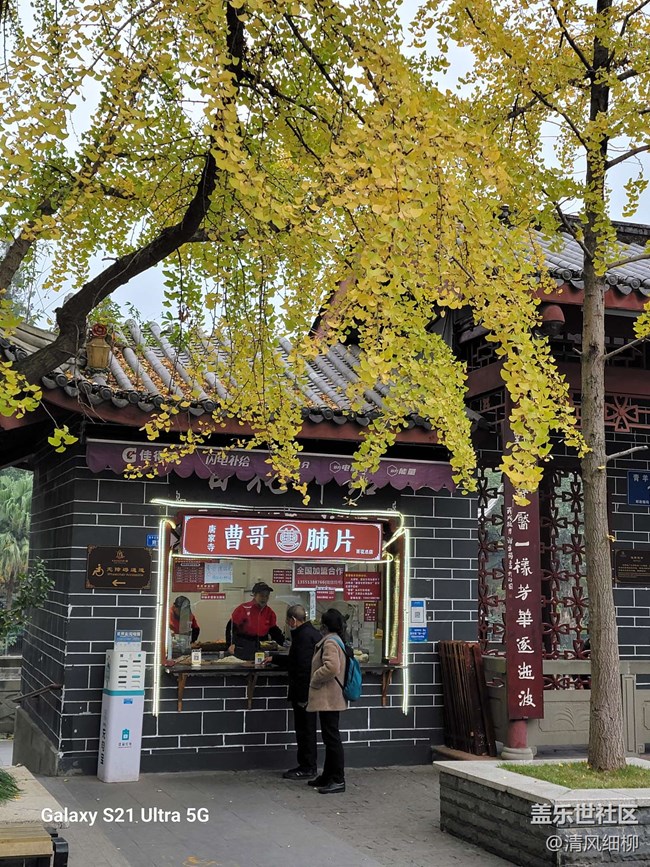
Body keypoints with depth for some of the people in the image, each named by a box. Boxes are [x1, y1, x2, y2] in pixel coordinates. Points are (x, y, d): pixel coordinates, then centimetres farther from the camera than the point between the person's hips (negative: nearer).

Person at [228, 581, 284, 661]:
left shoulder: (270, 612, 3)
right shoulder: (243, 609, -12)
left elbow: (274, 631, 9)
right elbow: (232, 627, -9)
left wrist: (284, 642, -5)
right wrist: (231, 644, -19)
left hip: (261, 648, 4)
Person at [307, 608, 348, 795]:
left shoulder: (330, 642, -17)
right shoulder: (335, 640, 16)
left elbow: (332, 667, -31)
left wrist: (314, 680, -17)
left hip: (328, 700, -11)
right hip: (329, 699, 11)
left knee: (332, 738, -7)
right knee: (330, 737, 16)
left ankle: (338, 780, -3)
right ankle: (328, 776, 26)